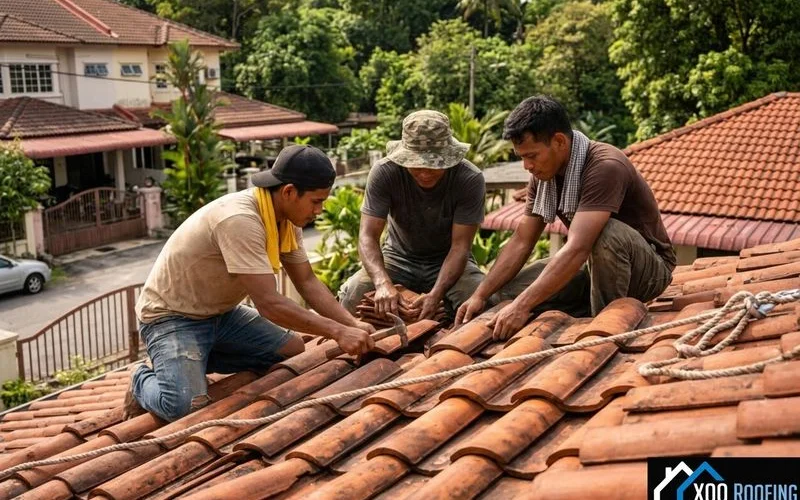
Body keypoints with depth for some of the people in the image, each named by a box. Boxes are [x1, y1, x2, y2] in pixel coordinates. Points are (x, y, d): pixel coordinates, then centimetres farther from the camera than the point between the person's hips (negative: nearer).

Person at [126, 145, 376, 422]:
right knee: (186, 406, -28)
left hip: (221, 313, 9)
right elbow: (269, 304, -34)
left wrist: (353, 324, -11)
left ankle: (196, 360, 12)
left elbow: (307, 282, 1)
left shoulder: (287, 218, -5)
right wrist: (337, 331, -30)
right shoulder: (239, 220, -33)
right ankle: (144, 382, 7)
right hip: (172, 316, -9)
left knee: (295, 351, 3)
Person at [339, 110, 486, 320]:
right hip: (399, 258, 1)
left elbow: (460, 246, -22)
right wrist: (383, 283, -43)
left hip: (448, 262, 0)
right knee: (350, 296, -27)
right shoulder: (384, 172, -21)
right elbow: (368, 236, -24)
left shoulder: (471, 180, -22)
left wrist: (436, 293, -39)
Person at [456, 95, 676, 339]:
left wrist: (523, 305, -42)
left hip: (649, 267, -6)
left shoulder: (605, 167, -29)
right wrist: (480, 295, -11)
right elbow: (521, 241, -2)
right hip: (598, 265, 6)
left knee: (606, 232, -40)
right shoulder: (544, 173, -4)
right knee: (506, 293, -10)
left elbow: (577, 249, -39)